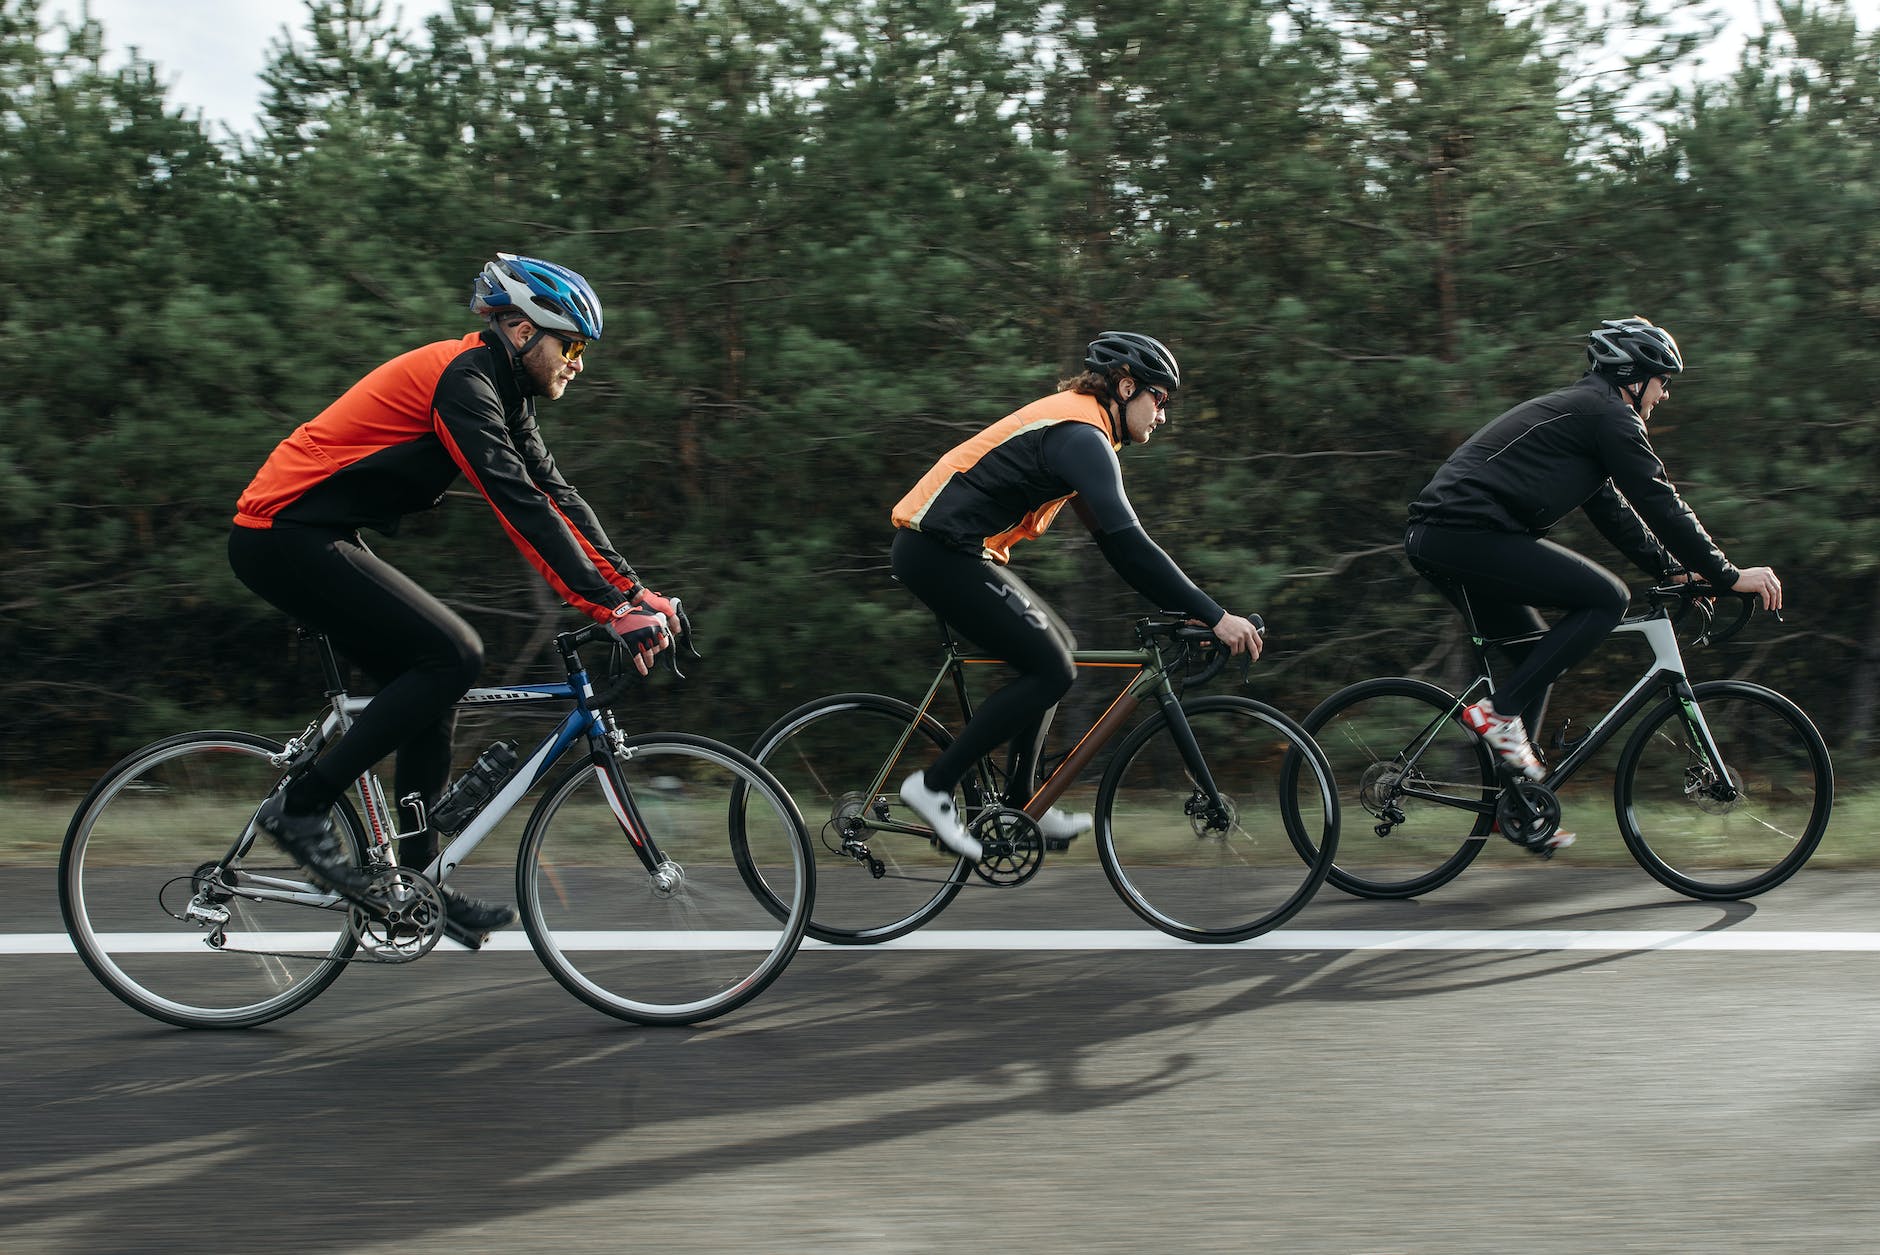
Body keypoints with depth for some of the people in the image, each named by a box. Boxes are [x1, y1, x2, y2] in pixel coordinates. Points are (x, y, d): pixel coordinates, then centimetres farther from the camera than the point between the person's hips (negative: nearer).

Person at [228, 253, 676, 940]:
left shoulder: (500, 392, 12)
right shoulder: (462, 380, -19)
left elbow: (555, 495, 12)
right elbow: (520, 506, -27)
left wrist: (635, 590, 4)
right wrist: (611, 610, -29)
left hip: (313, 540, 10)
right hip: (287, 536, -10)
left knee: (431, 679, 7)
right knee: (454, 654, -17)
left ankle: (418, 876, 12)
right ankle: (301, 806, -11)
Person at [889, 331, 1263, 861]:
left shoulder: (1078, 431, 18)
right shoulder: (1081, 435, -15)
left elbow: (1114, 539, 21)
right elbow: (1129, 543, -23)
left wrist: (1184, 608, 15)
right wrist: (1214, 616, -23)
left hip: (941, 549, 11)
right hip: (940, 552, -11)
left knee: (1056, 643, 17)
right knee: (1052, 671, -9)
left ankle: (1020, 804, 18)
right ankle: (934, 785, -6)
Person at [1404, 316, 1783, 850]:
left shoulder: (1574, 410, 28)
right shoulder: (1608, 413, -3)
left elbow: (1611, 508, 33)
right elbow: (1658, 502, -6)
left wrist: (1672, 568, 31)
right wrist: (1728, 575, -1)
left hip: (1434, 536, 10)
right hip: (1471, 533, -10)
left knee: (1537, 651, 19)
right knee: (1606, 597, -8)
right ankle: (1500, 711, -10)